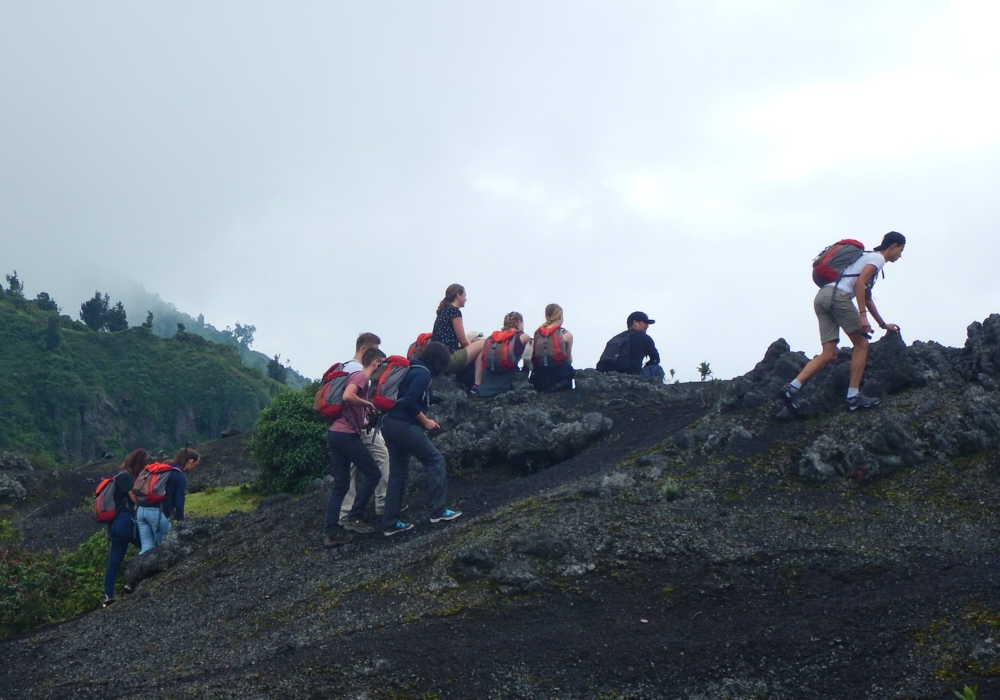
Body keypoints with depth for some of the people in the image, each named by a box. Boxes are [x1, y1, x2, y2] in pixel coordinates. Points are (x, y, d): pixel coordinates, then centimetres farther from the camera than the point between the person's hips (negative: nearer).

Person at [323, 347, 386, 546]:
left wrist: (370, 422, 13)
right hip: (347, 434, -9)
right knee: (372, 472, -1)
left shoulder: (360, 377, 24)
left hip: (335, 433, 9)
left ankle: (331, 532, 1)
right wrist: (369, 404, -10)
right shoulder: (361, 376, -5)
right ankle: (354, 517, -2)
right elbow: (347, 396, -25)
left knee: (340, 485, 6)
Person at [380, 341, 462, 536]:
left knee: (398, 472, 11)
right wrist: (425, 421, -10)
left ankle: (390, 523, 11)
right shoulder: (423, 374, -10)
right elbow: (409, 401, -21)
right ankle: (439, 511, -2)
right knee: (435, 461, -1)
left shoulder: (412, 370, 18)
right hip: (404, 426, -9)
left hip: (390, 424, 9)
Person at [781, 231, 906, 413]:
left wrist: (883, 324, 52)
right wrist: (863, 316, -17)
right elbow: (859, 283, -12)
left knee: (829, 354, 2)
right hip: (837, 295, -9)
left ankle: (792, 388, -13)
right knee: (861, 344, 4)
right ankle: (854, 397, 1)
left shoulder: (868, 258, 35)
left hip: (821, 297, 9)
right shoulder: (878, 258, 5)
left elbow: (867, 299, 45)